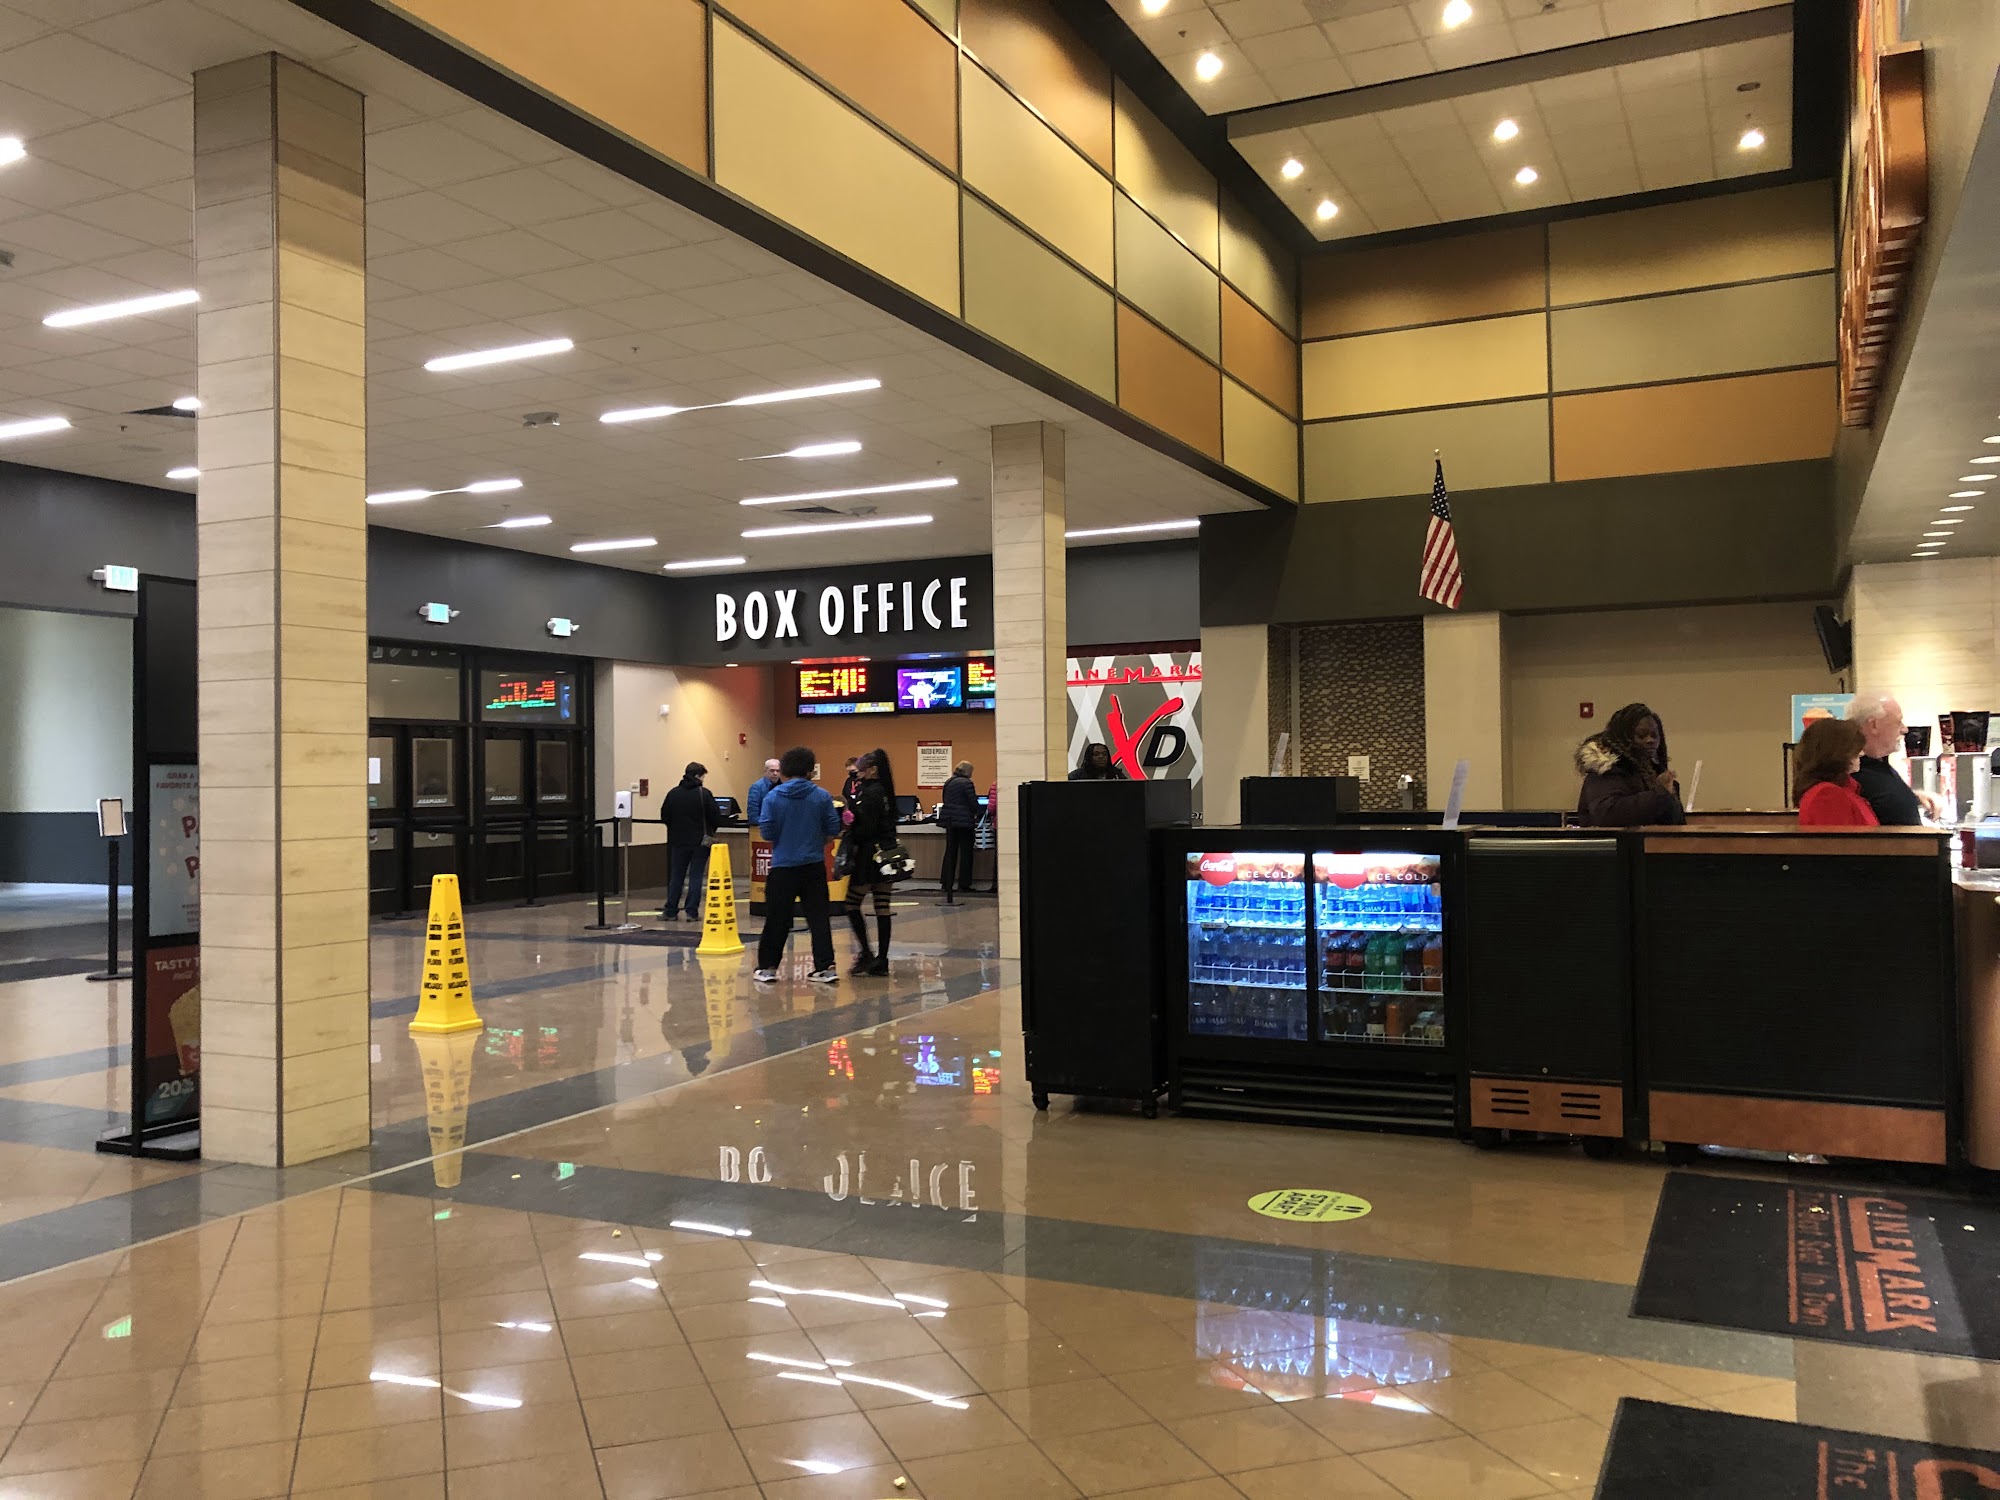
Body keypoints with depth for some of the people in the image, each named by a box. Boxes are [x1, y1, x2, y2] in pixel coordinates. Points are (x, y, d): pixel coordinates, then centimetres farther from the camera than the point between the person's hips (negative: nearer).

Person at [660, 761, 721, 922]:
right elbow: (717, 818, -10)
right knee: (696, 876, 3)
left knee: (676, 876, 11)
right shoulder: (704, 794, -11)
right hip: (700, 841, -3)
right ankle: (692, 912, 0)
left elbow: (664, 817, 1)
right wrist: (710, 829, 11)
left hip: (679, 841, 3)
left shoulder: (673, 794, -2)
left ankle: (670, 911, 13)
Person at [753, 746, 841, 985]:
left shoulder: (772, 797, -5)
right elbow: (833, 828, -2)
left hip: (783, 866, -1)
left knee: (777, 918, 8)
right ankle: (825, 967, 3)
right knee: (819, 916, 5)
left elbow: (767, 833, -6)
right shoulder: (821, 796, -3)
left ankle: (768, 967, 15)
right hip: (814, 866, 1)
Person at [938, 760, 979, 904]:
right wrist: (976, 814, 7)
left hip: (949, 820, 6)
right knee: (965, 852, 2)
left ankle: (946, 882, 9)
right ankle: (963, 883, 3)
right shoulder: (967, 783, -12)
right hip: (964, 821, -6)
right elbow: (973, 804, -12)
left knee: (950, 852, 10)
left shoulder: (948, 783, 10)